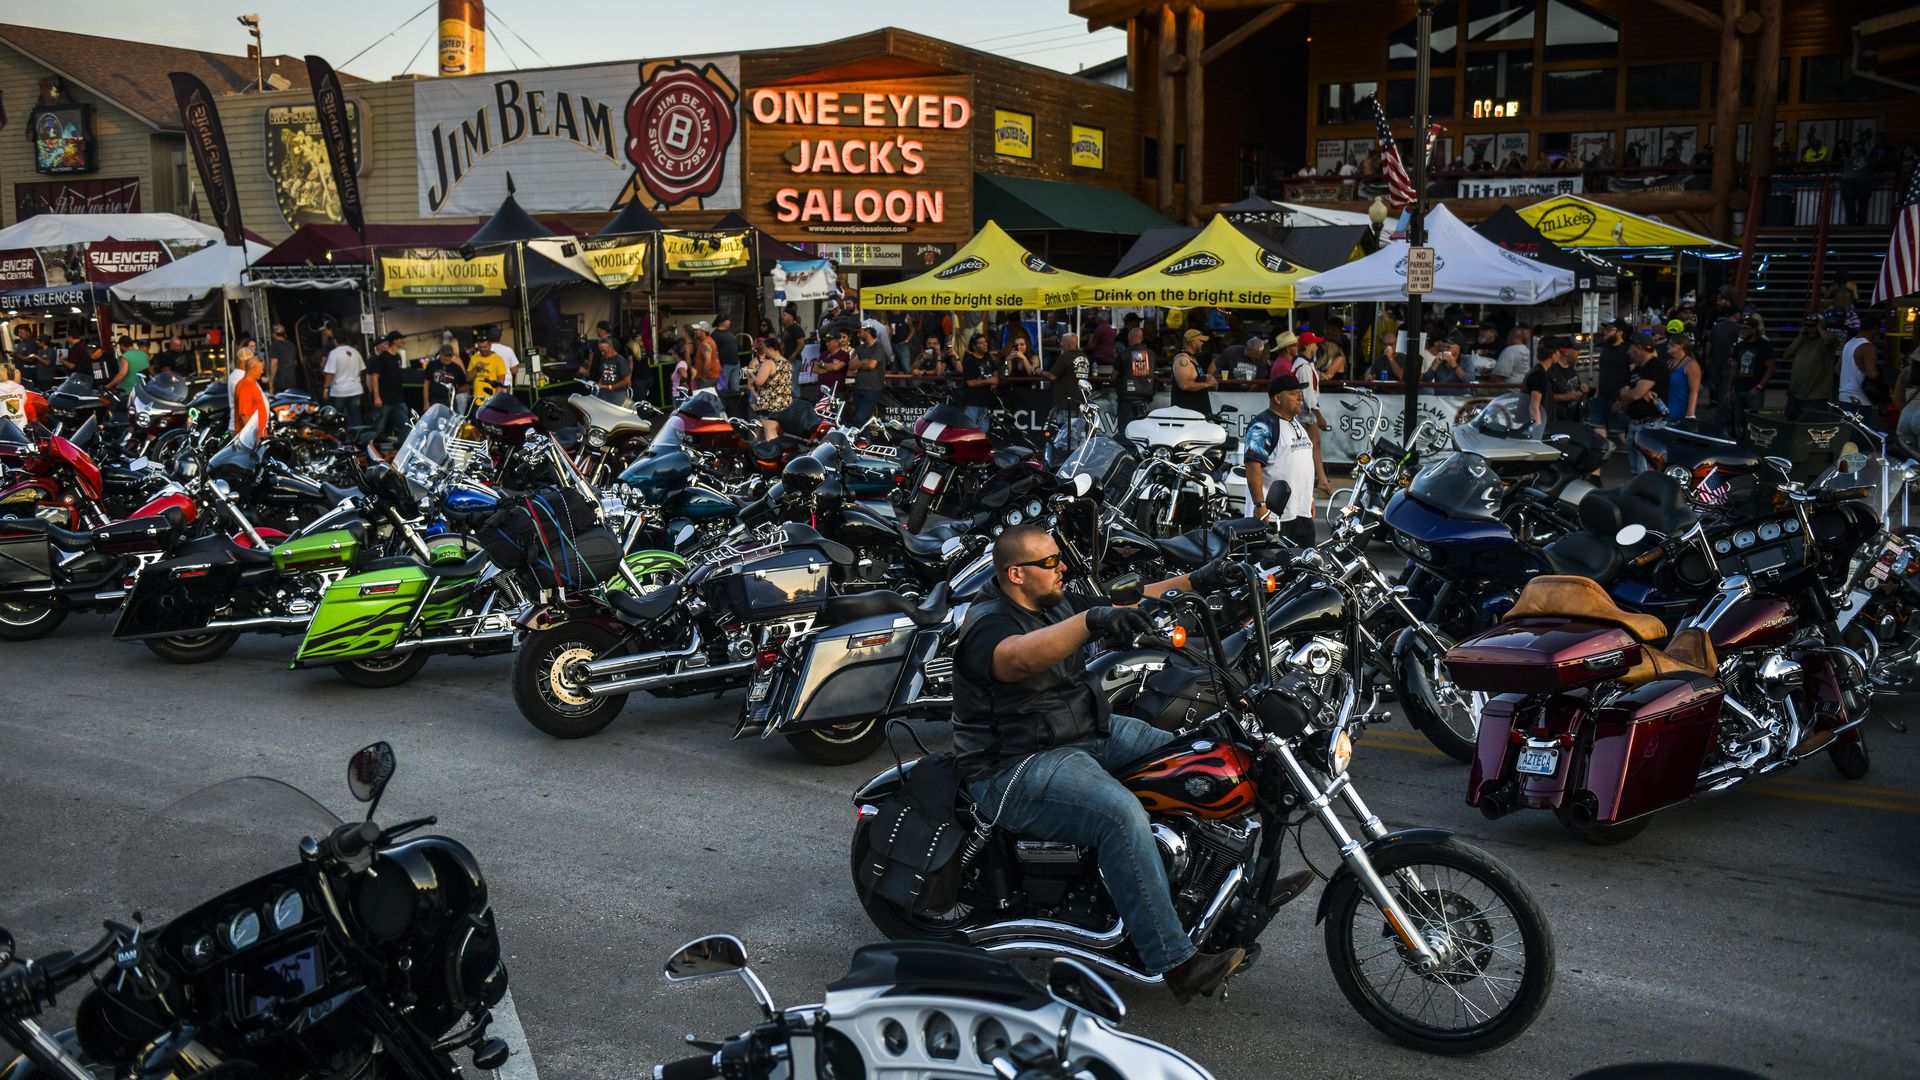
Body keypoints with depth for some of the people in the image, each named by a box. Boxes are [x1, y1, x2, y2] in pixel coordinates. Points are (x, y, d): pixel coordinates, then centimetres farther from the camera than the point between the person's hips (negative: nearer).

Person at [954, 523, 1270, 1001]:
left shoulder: (1055, 603, 8)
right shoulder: (989, 624, -20)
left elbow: (1126, 604, 13)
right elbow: (1018, 658, -44)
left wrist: (1194, 582, 3)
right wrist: (1090, 621, -58)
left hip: (1086, 732, 10)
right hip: (1015, 768, -10)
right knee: (1120, 813, -31)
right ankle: (1175, 963, -27)